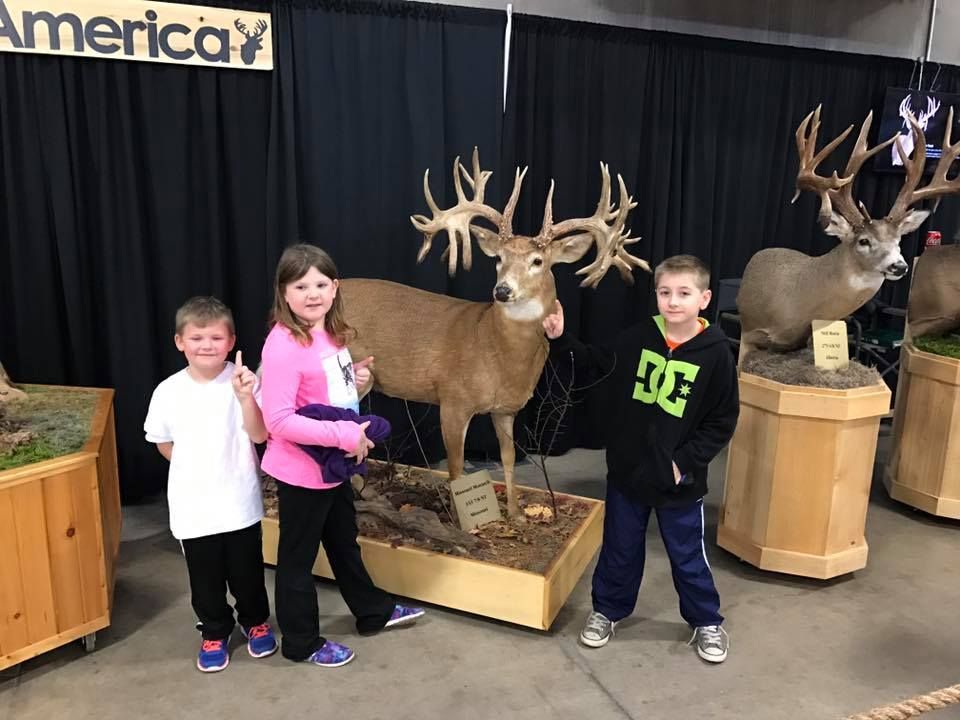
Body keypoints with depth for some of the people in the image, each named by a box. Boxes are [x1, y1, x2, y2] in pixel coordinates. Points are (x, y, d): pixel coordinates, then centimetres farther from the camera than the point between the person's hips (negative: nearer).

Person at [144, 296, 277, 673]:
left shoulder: (242, 381, -12)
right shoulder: (168, 392, -7)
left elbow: (259, 435, -19)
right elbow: (163, 444, 8)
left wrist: (245, 396, -32)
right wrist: (197, 468, 3)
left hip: (239, 501, -1)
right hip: (194, 506, 1)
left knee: (247, 571, 15)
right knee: (205, 578, 15)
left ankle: (255, 622, 40)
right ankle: (215, 633, 38)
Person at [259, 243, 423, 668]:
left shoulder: (333, 335, 3)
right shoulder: (283, 346, -24)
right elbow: (279, 421, -28)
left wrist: (359, 382, -4)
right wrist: (346, 435, -29)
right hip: (300, 470, -9)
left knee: (344, 541, 25)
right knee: (298, 555, 11)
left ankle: (373, 611, 44)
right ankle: (301, 641, 30)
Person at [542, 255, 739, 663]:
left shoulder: (716, 353, -13)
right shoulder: (637, 339, -6)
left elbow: (722, 422, -8)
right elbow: (596, 368, 8)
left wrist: (685, 463, -13)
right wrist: (560, 341, -3)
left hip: (678, 480, -2)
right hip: (627, 470, 2)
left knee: (688, 556, 15)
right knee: (620, 549, 18)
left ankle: (706, 622, 38)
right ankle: (607, 610, 40)